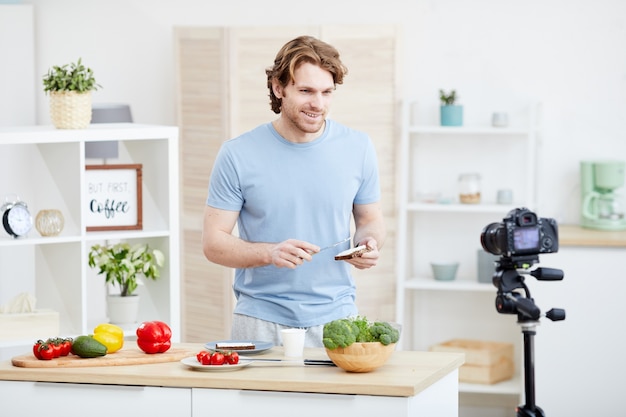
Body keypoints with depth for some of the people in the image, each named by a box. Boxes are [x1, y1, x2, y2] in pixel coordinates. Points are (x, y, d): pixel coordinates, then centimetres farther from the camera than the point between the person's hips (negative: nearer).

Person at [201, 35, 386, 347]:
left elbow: (371, 220, 13)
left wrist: (369, 243, -10)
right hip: (261, 322, -2)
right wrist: (270, 253, -21)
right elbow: (213, 242, -4)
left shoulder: (358, 148, 1)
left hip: (336, 319, 2)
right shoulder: (237, 155, -6)